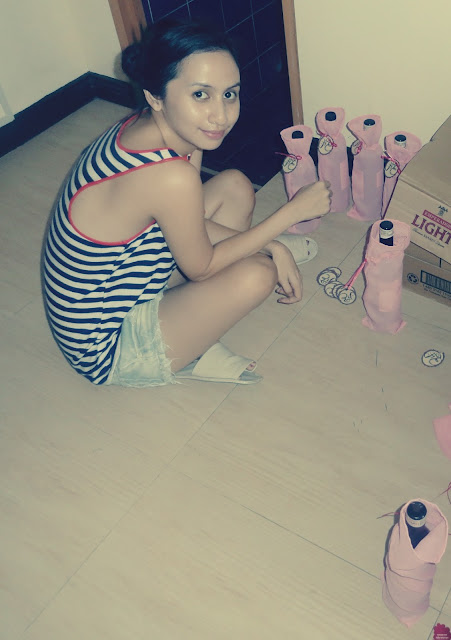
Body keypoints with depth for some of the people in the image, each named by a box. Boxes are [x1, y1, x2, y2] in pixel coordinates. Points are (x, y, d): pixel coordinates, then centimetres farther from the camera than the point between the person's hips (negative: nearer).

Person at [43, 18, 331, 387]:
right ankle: (188, 356, 6)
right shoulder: (171, 177, -36)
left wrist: (270, 246, -6)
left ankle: (192, 325, 8)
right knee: (257, 275, -19)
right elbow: (201, 267, -19)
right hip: (108, 350, -8)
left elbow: (189, 222, 3)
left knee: (235, 187, 6)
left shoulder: (146, 128, -10)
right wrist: (293, 212, -13)